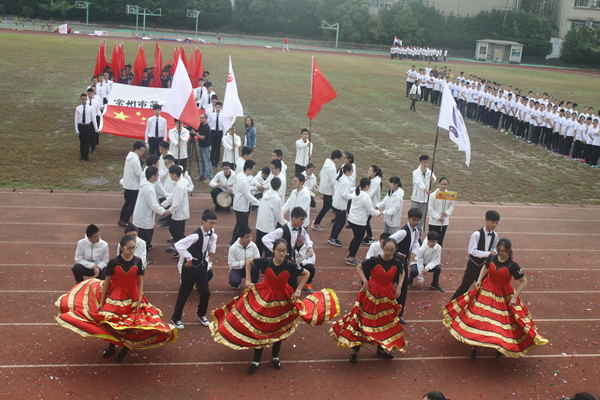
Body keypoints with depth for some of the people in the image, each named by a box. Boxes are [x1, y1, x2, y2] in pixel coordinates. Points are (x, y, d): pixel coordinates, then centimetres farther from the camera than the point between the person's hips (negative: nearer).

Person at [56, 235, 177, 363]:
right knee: (110, 321, 1)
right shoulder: (114, 263, -13)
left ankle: (126, 347, 25)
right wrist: (101, 302, -4)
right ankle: (111, 345, 29)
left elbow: (140, 282, -3)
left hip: (132, 297, 0)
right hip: (114, 296, 0)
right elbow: (107, 282, -7)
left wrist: (139, 300, -8)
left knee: (129, 324, -2)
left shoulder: (137, 262, -9)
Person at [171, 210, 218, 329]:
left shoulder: (211, 232, -4)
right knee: (184, 293, 6)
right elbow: (178, 245, -37)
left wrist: (212, 250, 13)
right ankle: (176, 318, 24)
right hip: (191, 268, -7)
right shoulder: (196, 235, -29)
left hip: (202, 266, 7)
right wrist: (188, 258, -27)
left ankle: (201, 314, 35)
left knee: (206, 292, 10)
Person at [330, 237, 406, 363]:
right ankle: (355, 350, 13)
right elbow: (359, 267, -5)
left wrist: (399, 286, 1)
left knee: (385, 321, 15)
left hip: (387, 295, 4)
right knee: (364, 320, 1)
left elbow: (402, 273, 13)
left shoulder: (397, 263, -9)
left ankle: (381, 348, 36)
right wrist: (365, 281, -17)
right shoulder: (375, 261, -19)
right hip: (371, 293, -4)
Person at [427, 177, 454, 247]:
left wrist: (447, 213, -10)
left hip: (444, 222, 3)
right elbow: (430, 208, -8)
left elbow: (451, 206, 9)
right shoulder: (433, 195, -10)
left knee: (440, 240, 9)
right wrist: (438, 217, -12)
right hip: (434, 222, -3)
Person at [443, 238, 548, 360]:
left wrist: (514, 297, -15)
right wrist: (479, 280, 0)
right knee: (478, 316, 6)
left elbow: (524, 282, -13)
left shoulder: (512, 265, -22)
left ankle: (502, 347, 30)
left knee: (502, 321, 6)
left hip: (503, 295, -3)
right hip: (486, 290, 3)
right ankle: (475, 345, 22)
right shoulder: (491, 258, -11)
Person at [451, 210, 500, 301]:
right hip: (473, 265, -6)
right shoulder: (477, 234, -22)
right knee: (464, 287, 2)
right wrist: (488, 253, -27)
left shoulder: (494, 235, -2)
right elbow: (472, 251, -25)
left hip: (484, 264, 6)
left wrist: (493, 252, -10)